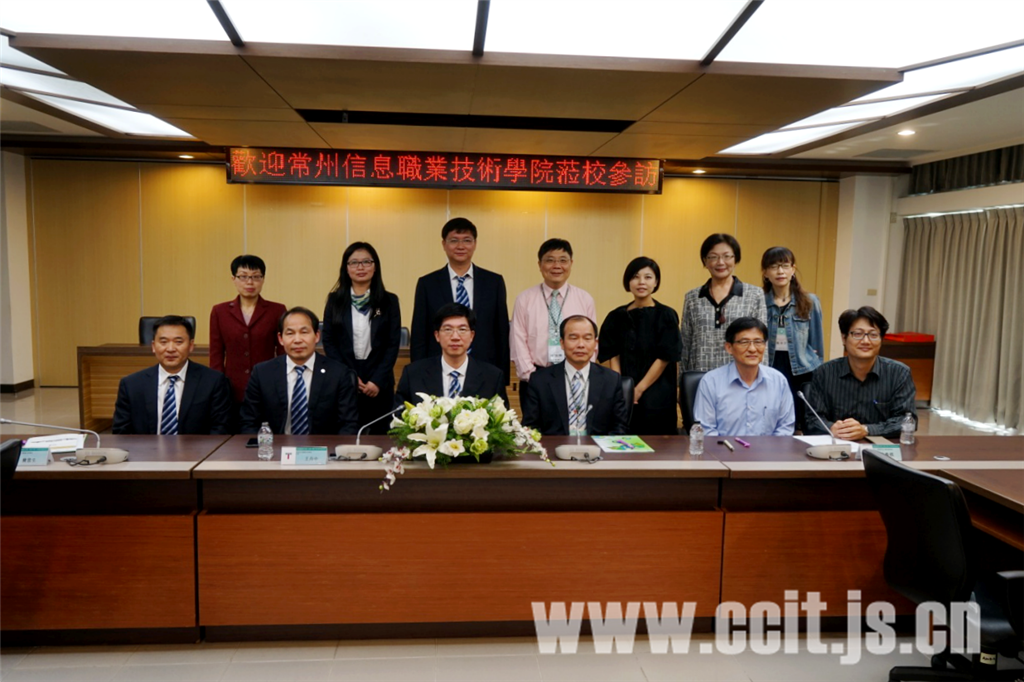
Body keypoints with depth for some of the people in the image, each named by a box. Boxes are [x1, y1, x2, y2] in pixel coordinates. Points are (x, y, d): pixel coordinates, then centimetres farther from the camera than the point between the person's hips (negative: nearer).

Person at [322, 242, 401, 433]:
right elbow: (328, 342, 4)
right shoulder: (335, 300, 6)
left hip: (379, 383, 0)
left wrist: (377, 380, -9)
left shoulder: (389, 301, 4)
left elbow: (393, 344, 1)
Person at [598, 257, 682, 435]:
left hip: (656, 398, -2)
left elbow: (665, 357, -7)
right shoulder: (617, 317, 6)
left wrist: (639, 389, -10)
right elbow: (613, 356, 4)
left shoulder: (666, 316, -2)